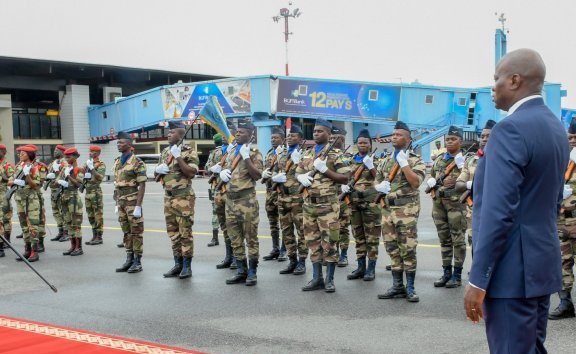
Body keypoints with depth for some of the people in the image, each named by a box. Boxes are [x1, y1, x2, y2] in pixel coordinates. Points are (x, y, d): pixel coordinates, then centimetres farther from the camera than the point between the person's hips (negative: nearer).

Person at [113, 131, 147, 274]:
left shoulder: (137, 162, -11)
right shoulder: (117, 162, 12)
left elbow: (142, 186, -14)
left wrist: (138, 206, -19)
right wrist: (117, 204, 15)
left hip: (133, 202, -7)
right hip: (121, 202, 7)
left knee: (136, 232, -1)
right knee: (126, 232, 11)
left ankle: (137, 262, 4)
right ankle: (129, 259, 18)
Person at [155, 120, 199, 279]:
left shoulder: (189, 152, -8)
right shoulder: (165, 151, 13)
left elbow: (192, 173, -18)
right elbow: (158, 171, 22)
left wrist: (178, 157, -21)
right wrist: (158, 169, -1)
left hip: (183, 197, -7)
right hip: (168, 197, 7)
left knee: (185, 232, -3)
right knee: (173, 232, 11)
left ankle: (187, 266, 3)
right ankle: (177, 264, 19)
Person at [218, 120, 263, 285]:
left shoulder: (254, 153, -4)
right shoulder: (231, 152, 16)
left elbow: (258, 175, -15)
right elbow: (225, 169, 27)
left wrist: (246, 158, -19)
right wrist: (223, 172, 4)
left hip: (247, 200, -7)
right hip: (230, 200, 7)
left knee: (251, 237, -1)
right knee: (235, 238, 10)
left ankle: (252, 272, 6)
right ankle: (241, 271, 18)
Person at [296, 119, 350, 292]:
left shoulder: (335, 154, -5)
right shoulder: (307, 154, 14)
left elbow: (345, 178, -9)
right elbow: (298, 173, 22)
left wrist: (325, 170, -18)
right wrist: (302, 177, -2)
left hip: (328, 204, -6)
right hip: (309, 204, 6)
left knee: (329, 242, -3)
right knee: (313, 241, 9)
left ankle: (329, 279, 6)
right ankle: (317, 278, 17)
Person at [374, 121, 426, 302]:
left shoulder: (415, 160, -4)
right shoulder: (385, 161, 15)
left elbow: (416, 182, -18)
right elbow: (376, 182, 22)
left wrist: (403, 163, -17)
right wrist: (379, 186, -1)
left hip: (406, 209, -6)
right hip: (387, 209, 6)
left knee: (408, 250, -5)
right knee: (392, 249, 10)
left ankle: (410, 288, 3)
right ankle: (397, 286, 18)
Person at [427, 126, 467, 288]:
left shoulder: (465, 159, -2)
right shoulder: (439, 159, 16)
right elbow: (430, 178, 21)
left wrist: (455, 183, -21)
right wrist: (432, 182, 0)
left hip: (456, 203, -6)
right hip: (439, 203, 6)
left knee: (457, 239, 0)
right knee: (444, 239, 11)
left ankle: (457, 275, 7)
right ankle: (446, 273, 20)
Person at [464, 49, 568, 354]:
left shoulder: (511, 129, -18)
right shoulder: (556, 128, 12)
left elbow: (498, 212, -23)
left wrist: (478, 280, -19)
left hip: (511, 271, -10)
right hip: (543, 263, 10)